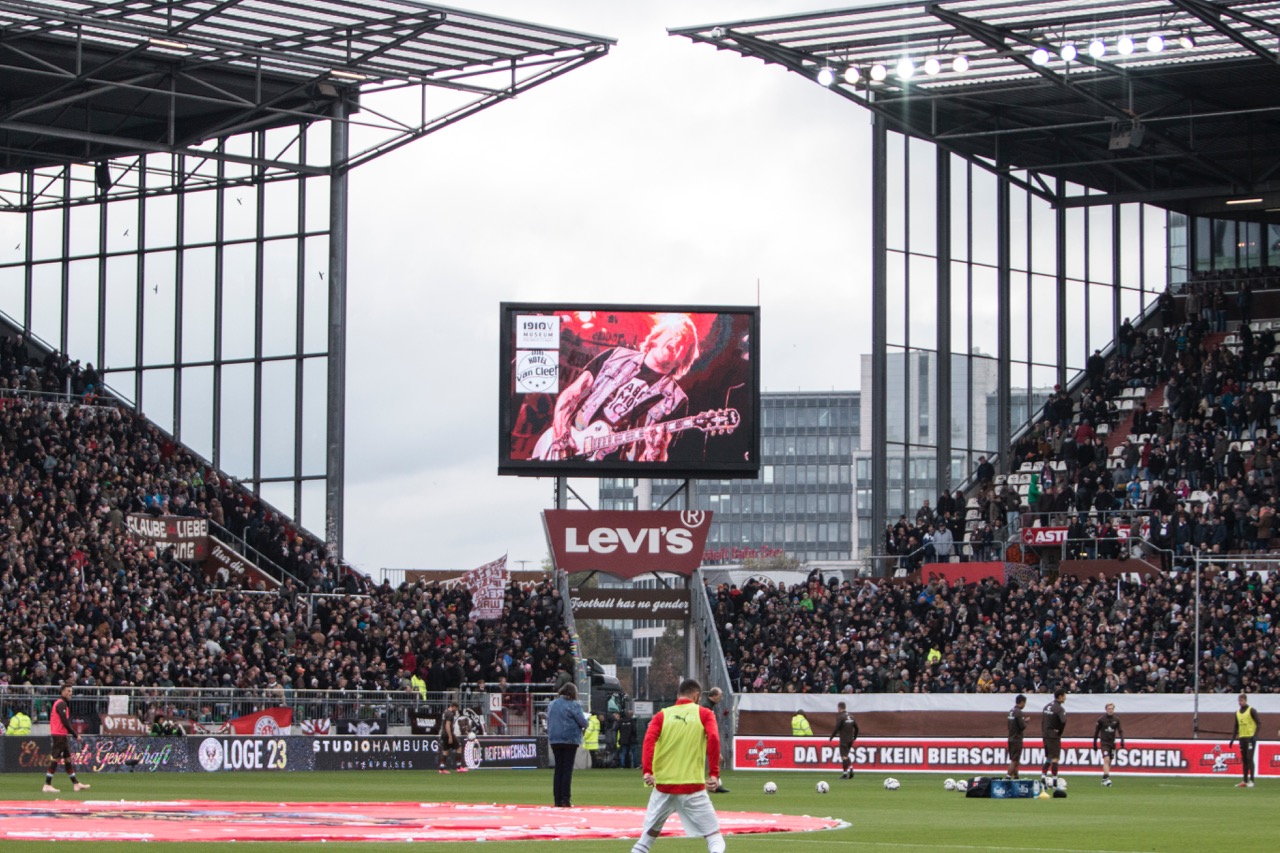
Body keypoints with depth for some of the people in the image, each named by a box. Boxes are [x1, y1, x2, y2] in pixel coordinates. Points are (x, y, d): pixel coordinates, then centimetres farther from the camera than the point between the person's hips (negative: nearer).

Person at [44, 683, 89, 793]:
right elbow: (65, 722, -19)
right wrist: (75, 734, -14)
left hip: (62, 736, 11)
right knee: (55, 759, -9)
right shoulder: (61, 704, -13)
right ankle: (47, 785, -8)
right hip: (59, 735, -11)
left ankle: (76, 784, 17)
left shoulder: (59, 703, 18)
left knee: (68, 759, 13)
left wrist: (74, 733, 16)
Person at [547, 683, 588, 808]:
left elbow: (548, 721, 17)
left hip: (554, 740, 5)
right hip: (570, 740, -5)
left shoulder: (552, 704, 9)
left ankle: (557, 800, 7)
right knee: (567, 769, -3)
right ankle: (565, 800, -6)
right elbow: (583, 722, -10)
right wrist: (584, 726, 11)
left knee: (558, 769, 9)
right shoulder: (573, 705, -10)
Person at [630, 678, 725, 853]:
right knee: (713, 833, 0)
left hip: (663, 784, 3)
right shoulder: (704, 714, 3)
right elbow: (713, 739, -12)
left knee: (650, 832, 17)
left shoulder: (662, 715, 8)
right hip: (693, 786, -3)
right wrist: (714, 773, -12)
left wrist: (647, 770, -14)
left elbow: (649, 740, -7)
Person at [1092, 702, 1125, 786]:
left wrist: (1122, 741, -8)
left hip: (1112, 743, 4)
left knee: (1109, 762, 7)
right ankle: (1106, 779, -24)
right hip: (1104, 742, -4)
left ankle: (1104, 779, 17)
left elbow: (1120, 731, 6)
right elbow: (1096, 731, 4)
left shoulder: (1116, 719, 4)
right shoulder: (1101, 719, -3)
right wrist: (1095, 743, 7)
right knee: (1106, 760, -18)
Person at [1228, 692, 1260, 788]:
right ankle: (1244, 781, 10)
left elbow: (1258, 723, -8)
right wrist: (1233, 738, 12)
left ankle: (1251, 780, -8)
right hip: (1242, 737, 6)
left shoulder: (1251, 711, -5)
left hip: (1250, 737, -6)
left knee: (1249, 759, -10)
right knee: (1244, 760, 8)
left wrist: (1255, 734, -18)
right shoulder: (1238, 712, 14)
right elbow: (1236, 726, 19)